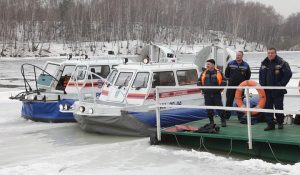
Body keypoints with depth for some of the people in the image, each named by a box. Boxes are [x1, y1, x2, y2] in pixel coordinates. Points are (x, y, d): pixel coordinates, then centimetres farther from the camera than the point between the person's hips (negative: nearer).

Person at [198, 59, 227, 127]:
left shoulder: (218, 73, 1)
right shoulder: (204, 73, 9)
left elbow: (223, 82, 2)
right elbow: (199, 82, 15)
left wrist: (220, 89, -10)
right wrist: (202, 89, 0)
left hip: (216, 94, -3)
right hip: (207, 95, 3)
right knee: (209, 109, 5)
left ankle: (223, 121, 9)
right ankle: (211, 122, 17)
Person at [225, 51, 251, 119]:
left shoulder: (246, 65, 2)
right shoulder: (230, 64, 1)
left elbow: (248, 75, 15)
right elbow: (226, 73, 13)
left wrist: (244, 82, 9)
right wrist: (229, 79, 10)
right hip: (231, 86, 0)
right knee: (229, 101, 0)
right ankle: (227, 115, 8)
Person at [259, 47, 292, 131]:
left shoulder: (282, 63, -9)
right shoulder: (264, 63, 10)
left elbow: (288, 74, -12)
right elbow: (261, 75, 19)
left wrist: (282, 84, -12)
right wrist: (262, 84, 8)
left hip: (278, 90, -5)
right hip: (267, 90, 5)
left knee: (279, 107, 2)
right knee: (267, 107, 4)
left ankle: (280, 123, 21)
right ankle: (270, 124, 11)